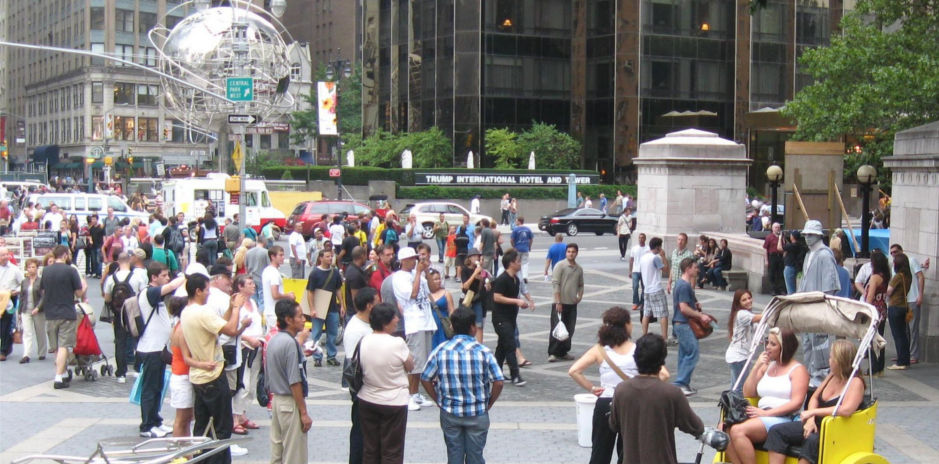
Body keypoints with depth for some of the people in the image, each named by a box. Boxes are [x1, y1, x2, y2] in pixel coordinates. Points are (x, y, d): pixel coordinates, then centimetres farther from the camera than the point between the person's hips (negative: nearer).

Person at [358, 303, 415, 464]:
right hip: (394, 403, -5)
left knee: (369, 450, 15)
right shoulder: (397, 344, -21)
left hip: (367, 401, 5)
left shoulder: (364, 341, -6)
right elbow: (410, 367, -7)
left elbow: (362, 367, 5)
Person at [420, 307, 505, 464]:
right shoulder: (483, 352, -12)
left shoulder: (441, 351, -6)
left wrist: (439, 400, 9)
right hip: (477, 415, -1)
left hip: (449, 413, 2)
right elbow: (499, 381, -12)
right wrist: (489, 404, 2)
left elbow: (425, 379, -1)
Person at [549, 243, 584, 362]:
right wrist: (558, 302, -16)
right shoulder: (560, 266, -7)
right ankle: (552, 353, 0)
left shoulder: (579, 269, 11)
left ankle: (563, 352, 19)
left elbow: (581, 285, 23)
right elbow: (555, 284, -12)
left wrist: (580, 296, 3)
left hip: (572, 304, 6)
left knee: (569, 330, 8)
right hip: (560, 303, -6)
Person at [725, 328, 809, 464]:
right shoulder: (766, 367, 23)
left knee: (738, 430, -30)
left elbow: (796, 403, -10)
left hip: (784, 418, -7)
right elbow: (747, 394, 18)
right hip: (762, 417, 7)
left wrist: (766, 413, -17)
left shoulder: (797, 370, 3)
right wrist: (756, 367, 7)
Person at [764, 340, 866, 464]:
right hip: (816, 425, 8)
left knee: (812, 441, -40)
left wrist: (813, 412, -22)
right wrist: (811, 418, -3)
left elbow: (846, 410, -27)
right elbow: (814, 398, 18)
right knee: (776, 431, -11)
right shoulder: (831, 376, 13)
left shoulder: (855, 382, -12)